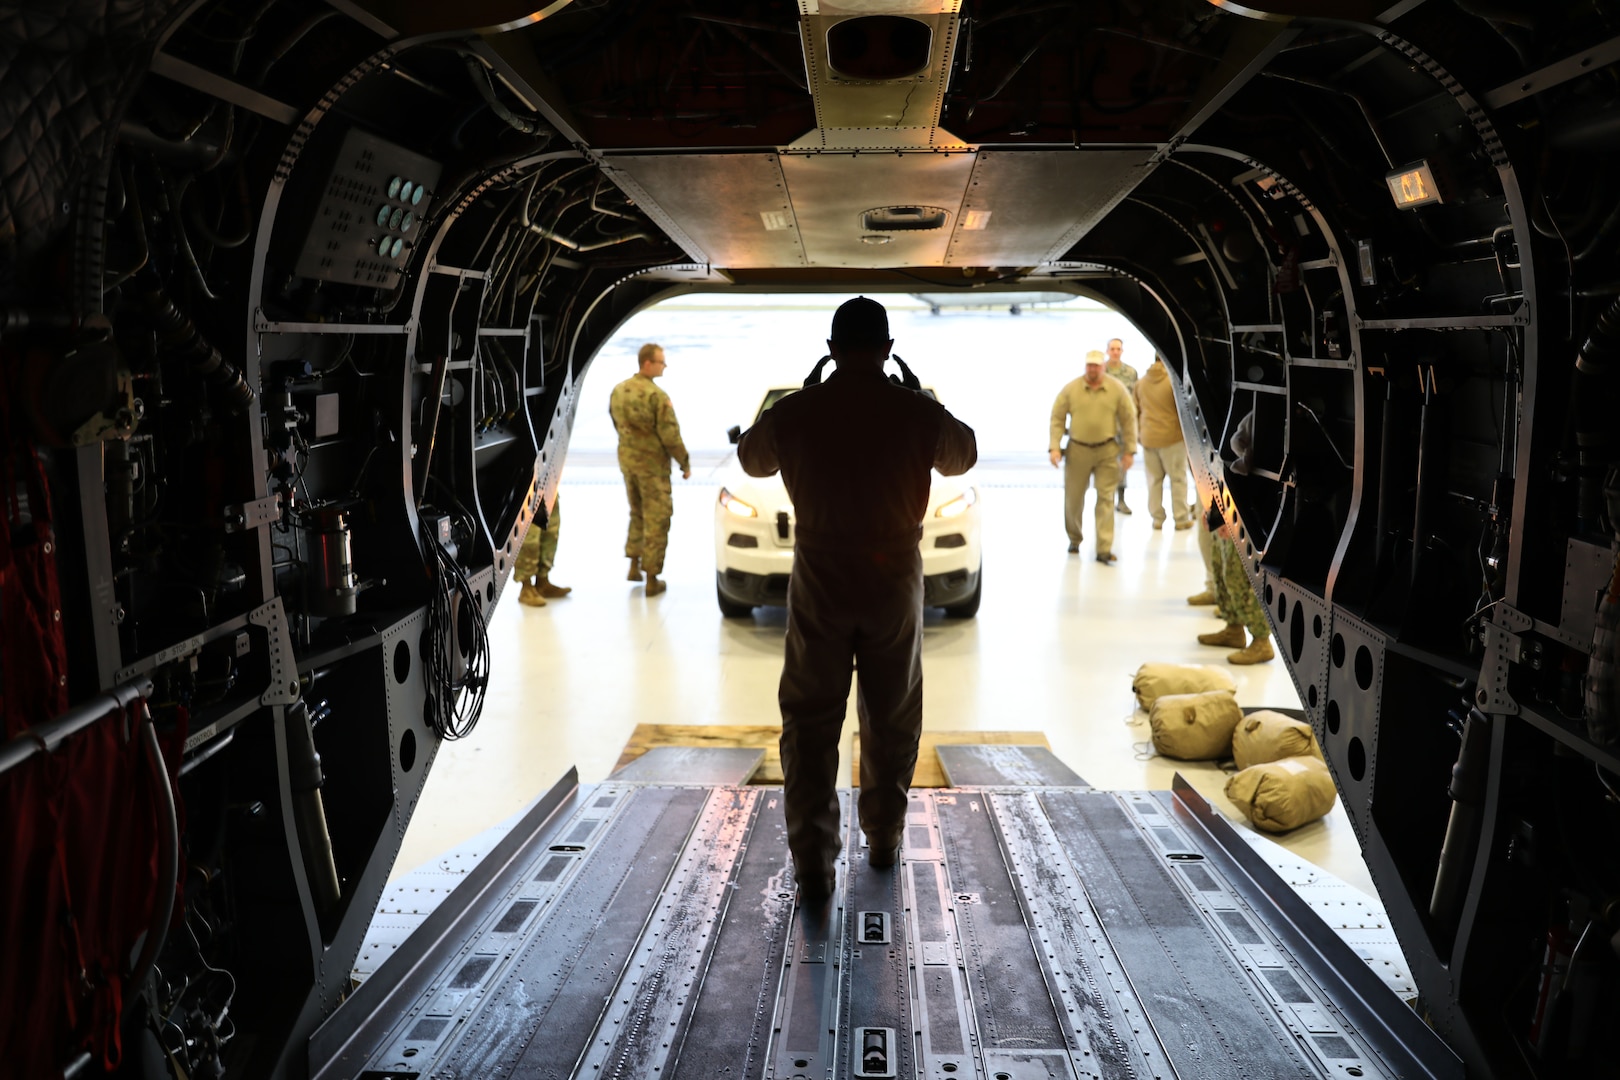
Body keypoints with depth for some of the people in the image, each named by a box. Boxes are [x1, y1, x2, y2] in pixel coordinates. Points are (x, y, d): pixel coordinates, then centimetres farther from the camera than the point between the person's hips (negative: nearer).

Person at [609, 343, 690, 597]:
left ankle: (634, 564, 29)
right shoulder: (656, 396, -20)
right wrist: (685, 463, -7)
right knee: (656, 520, 2)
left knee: (637, 513, 24)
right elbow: (670, 435, -18)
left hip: (626, 461, 7)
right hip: (652, 464, -7)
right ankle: (652, 578, 7)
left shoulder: (618, 391, 3)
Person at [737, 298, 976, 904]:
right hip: (895, 582, 1)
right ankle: (884, 840, 31)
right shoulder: (918, 413, -9)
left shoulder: (796, 412, -8)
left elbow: (752, 459, 12)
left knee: (810, 723, 6)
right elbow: (963, 457, 12)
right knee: (892, 718, 17)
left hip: (819, 584, -1)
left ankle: (813, 865, 2)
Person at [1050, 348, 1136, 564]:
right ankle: (1074, 538, 32)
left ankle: (1104, 549, -4)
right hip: (1077, 451, 1)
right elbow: (1057, 419, 0)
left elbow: (1128, 419, 2)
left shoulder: (1117, 389, -1)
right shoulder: (1070, 389, -1)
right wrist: (1054, 447, -8)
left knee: (1106, 498, -5)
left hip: (1107, 451, -1)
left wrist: (1128, 450, -1)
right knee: (1073, 498, 9)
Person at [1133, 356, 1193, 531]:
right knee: (1178, 478, 5)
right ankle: (1181, 519, 8)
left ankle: (1157, 518, 13)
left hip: (1148, 438, 4)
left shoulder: (1140, 383, 5)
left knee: (1154, 479, 11)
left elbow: (1135, 411, 12)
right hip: (1172, 437, -4)